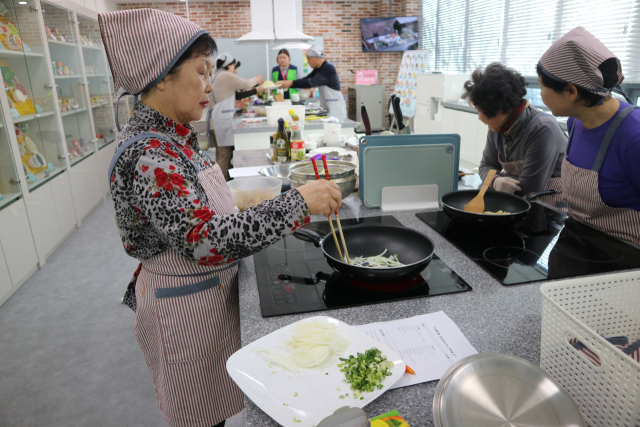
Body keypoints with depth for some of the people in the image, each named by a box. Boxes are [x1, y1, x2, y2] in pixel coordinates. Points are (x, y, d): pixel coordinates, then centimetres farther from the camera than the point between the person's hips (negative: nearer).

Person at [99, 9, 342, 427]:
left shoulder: (169, 137, 3)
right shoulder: (148, 155, -27)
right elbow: (208, 242, -36)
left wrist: (242, 206, 6)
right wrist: (298, 202, -33)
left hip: (211, 294, 8)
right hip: (186, 307, -8)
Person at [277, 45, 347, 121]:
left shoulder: (328, 69, -17)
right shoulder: (318, 69, 12)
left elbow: (312, 82, -28)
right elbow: (306, 79, 8)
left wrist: (291, 83, -32)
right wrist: (286, 83, -4)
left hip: (336, 108, -9)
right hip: (328, 107, 9)